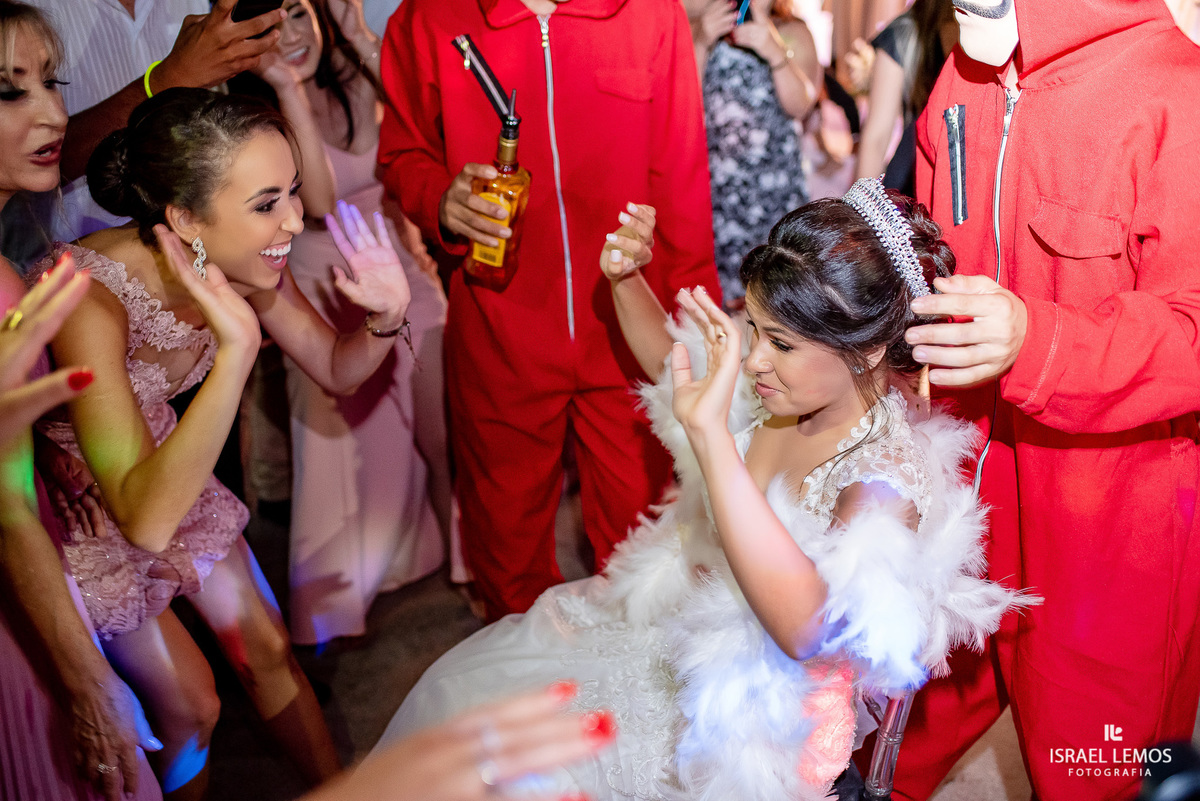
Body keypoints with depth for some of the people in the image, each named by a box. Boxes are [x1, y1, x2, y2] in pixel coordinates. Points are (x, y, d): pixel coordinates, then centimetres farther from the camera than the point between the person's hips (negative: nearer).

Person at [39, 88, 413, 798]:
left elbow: (336, 370, -5)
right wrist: (236, 350, -52)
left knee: (269, 651, 13)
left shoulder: (242, 261, -20)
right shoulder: (89, 295, -38)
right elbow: (145, 517, -43)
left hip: (166, 467, 5)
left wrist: (386, 318, -28)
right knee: (190, 706, 4)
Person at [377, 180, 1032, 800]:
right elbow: (668, 354, 14)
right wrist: (627, 277, -6)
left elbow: (806, 629, -45)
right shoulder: (773, 396, -9)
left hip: (752, 724, -7)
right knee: (458, 686, 10)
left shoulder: (892, 474, -28)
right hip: (676, 637, 7)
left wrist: (709, 433, -50)